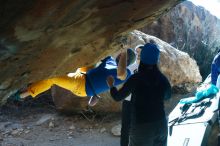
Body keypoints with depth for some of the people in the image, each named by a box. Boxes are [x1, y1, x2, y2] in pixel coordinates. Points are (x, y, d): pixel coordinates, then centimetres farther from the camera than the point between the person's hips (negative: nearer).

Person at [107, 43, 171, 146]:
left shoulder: (135, 79, -16)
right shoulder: (163, 79, -3)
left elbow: (118, 97, -3)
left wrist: (111, 86, 17)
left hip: (142, 128, -5)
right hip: (161, 125, 5)